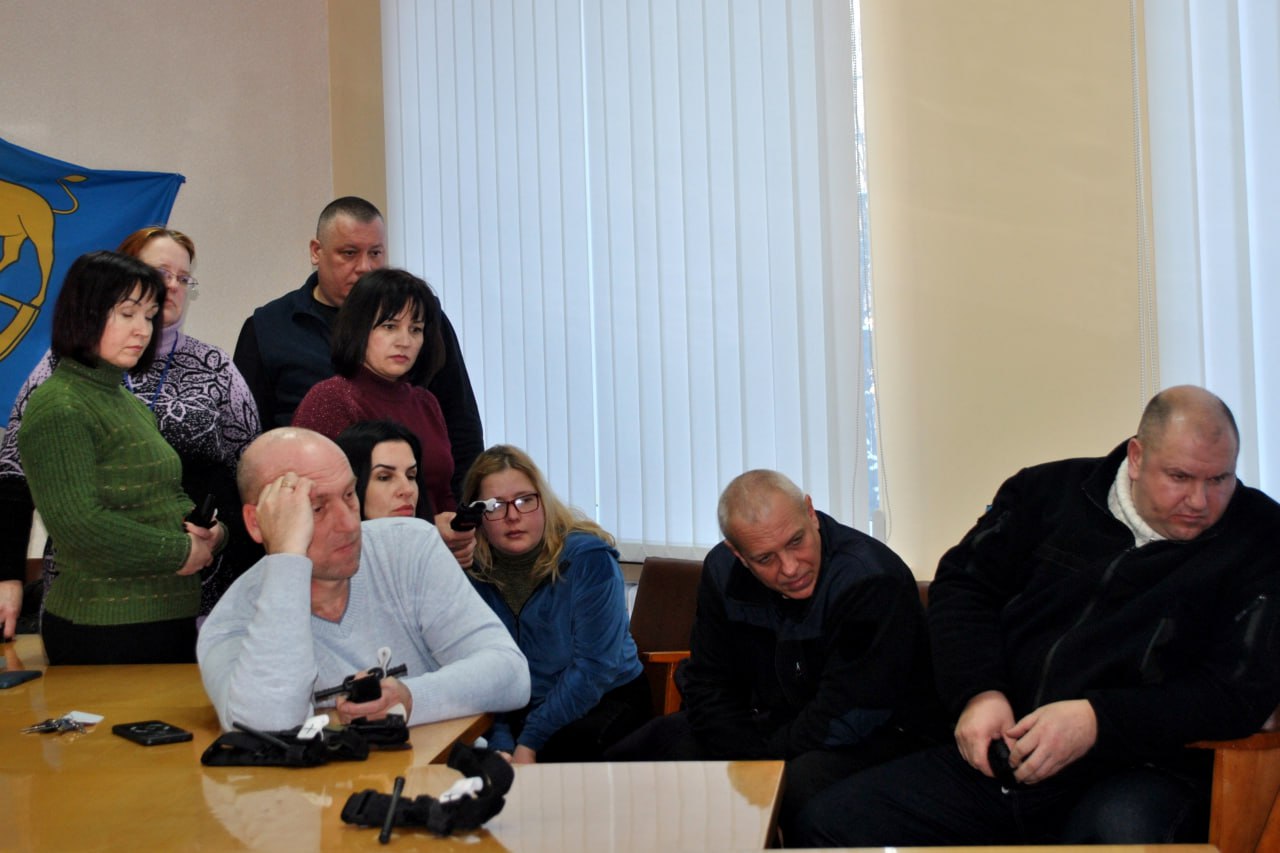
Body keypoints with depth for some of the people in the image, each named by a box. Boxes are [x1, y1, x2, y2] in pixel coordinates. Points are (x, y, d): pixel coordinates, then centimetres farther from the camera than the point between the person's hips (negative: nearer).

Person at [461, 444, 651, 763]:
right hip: (516, 710, 3)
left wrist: (530, 742, -21)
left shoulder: (589, 558, -13)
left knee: (564, 750, -33)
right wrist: (501, 748, -21)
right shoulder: (471, 571, -2)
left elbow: (593, 667, -17)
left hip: (604, 701, -2)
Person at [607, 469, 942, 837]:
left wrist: (760, 764, -16)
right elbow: (708, 686, 1)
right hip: (769, 719, 6)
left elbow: (844, 721, -25)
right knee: (631, 755, -3)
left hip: (877, 737, -6)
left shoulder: (873, 582, -25)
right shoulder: (722, 570, -4)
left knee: (802, 783, -40)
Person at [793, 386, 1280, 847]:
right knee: (828, 822, -11)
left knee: (1124, 832, -41)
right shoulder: (1050, 491, 10)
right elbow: (962, 586, 13)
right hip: (994, 759, 4)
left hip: (1134, 770, -3)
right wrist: (979, 693, -6)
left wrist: (1098, 720, -19)